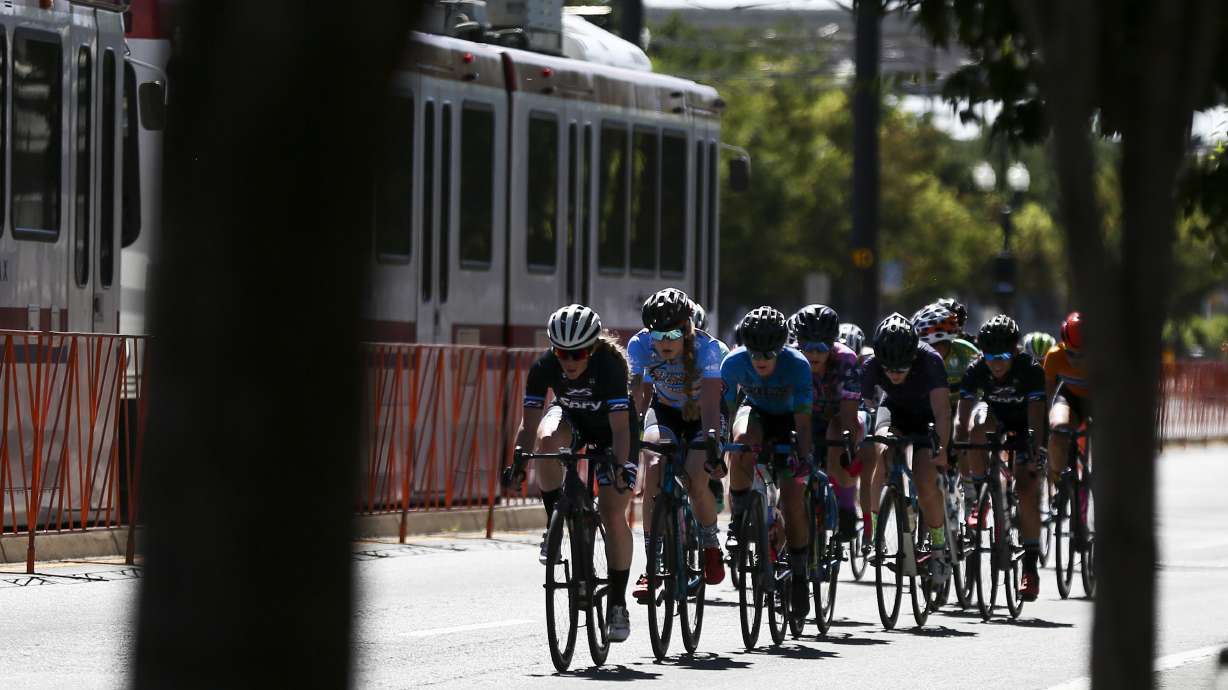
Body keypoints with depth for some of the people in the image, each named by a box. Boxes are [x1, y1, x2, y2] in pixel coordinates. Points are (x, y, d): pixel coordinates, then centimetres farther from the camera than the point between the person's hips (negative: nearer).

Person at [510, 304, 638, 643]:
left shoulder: (611, 363, -35)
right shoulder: (544, 367, -26)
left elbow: (620, 427, -40)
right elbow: (530, 424, -25)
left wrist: (620, 467, -54)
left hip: (610, 427, -3)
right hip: (571, 418, 3)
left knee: (613, 516, -14)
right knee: (548, 439, -35)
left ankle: (617, 604, -3)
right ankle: (554, 525, -18)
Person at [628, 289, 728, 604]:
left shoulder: (706, 347, -32)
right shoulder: (640, 345, -24)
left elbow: (711, 403, -40)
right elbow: (633, 397, -20)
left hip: (700, 415, -2)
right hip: (664, 410, 2)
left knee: (695, 480, -25)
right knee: (654, 467, -26)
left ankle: (711, 544, 7)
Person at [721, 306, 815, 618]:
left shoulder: (797, 365, -31)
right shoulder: (734, 363, -26)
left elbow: (803, 420, -30)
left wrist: (804, 457, -41)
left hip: (788, 420, -1)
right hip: (756, 412, 1)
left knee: (792, 499, -13)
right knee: (743, 440, -37)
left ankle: (798, 575, 3)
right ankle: (738, 518, -21)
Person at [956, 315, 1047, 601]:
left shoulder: (1031, 370, -30)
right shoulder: (976, 370, -24)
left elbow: (1036, 419, -36)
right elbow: (963, 419, -26)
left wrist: (1035, 455, -46)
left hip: (1025, 426, -2)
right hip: (995, 416, 2)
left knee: (1027, 491, -18)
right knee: (979, 426, -35)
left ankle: (1030, 567, -10)